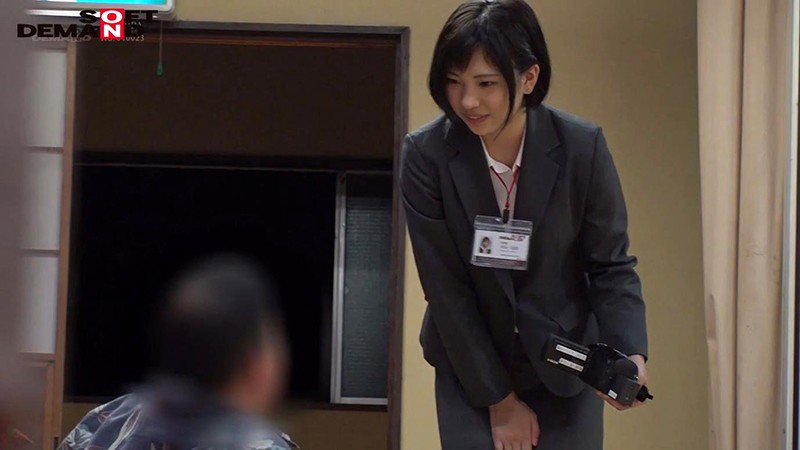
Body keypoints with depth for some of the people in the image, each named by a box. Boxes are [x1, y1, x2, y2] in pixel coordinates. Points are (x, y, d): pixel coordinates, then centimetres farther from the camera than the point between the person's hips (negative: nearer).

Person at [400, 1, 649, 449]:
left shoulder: (582, 147, -16)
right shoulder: (426, 154, -17)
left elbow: (611, 264, -8)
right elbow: (446, 288, -13)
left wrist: (629, 353, -27)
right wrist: (498, 399, -10)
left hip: (564, 368, 0)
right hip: (471, 368, 0)